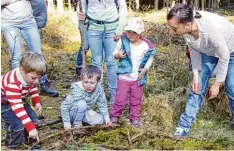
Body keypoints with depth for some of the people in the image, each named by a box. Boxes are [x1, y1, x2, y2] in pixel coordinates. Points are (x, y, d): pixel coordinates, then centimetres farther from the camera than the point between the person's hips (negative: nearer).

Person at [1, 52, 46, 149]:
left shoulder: (29, 76, -17)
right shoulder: (13, 84, -42)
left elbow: (33, 88, 7)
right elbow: (17, 107, -42)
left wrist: (37, 102, -9)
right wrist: (30, 127, -43)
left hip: (20, 100, 8)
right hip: (4, 103, -7)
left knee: (33, 120, 4)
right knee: (18, 126, -21)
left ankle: (32, 143, 28)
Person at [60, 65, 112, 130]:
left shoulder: (99, 90, -20)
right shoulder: (77, 92, -34)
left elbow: (102, 105, -3)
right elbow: (64, 107, -28)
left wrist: (107, 119, -6)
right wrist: (67, 124, -26)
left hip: (85, 112, 5)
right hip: (72, 113, -5)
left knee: (100, 120, -13)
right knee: (81, 104, -33)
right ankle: (77, 124, -12)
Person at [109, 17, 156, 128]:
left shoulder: (146, 45, -11)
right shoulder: (123, 41, -12)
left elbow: (150, 58, 5)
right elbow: (115, 53, 2)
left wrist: (145, 69, -8)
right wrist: (118, 55, -22)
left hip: (138, 78, 1)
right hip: (124, 77, -1)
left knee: (136, 100, 14)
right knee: (121, 99, 3)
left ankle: (135, 118, 31)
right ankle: (114, 115, 23)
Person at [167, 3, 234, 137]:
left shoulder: (211, 28, -44)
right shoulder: (186, 27, -28)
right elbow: (194, 49, -8)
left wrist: (217, 84, -18)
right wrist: (196, 75, -9)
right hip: (208, 51, 4)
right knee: (197, 88, 2)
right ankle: (183, 128, 8)